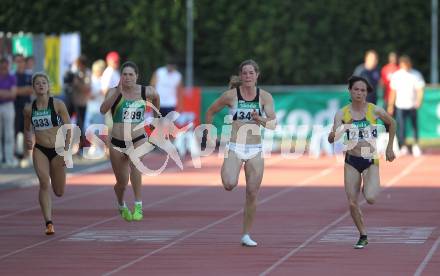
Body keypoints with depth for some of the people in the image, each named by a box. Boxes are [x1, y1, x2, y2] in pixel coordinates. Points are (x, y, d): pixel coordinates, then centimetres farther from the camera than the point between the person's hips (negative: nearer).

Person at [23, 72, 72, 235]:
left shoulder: (58, 105, -6)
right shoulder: (29, 109, 2)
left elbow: (68, 128, -4)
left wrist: (66, 150, -11)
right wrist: (27, 139, -2)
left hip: (57, 150, -1)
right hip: (39, 150, 1)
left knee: (59, 192, 7)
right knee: (44, 183, -22)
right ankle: (49, 223, -21)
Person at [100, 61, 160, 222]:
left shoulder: (146, 92, -2)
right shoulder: (114, 92, -9)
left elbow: (156, 98, 22)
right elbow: (103, 110, -27)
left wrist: (156, 117, 30)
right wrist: (117, 92, -35)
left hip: (139, 140, 0)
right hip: (117, 142, 0)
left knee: (134, 162, -33)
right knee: (122, 183, 9)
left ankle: (138, 206, -30)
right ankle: (122, 206, 44)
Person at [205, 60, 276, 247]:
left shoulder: (265, 96, -2)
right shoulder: (231, 95, -4)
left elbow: (273, 124, -11)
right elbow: (210, 112, 11)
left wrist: (259, 119, -30)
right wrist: (209, 135, 9)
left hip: (255, 150, 2)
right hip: (234, 147, -2)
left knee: (252, 195, 1)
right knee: (230, 185, -27)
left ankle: (246, 235, 14)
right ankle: (225, 173, 10)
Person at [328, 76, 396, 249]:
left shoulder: (375, 111, -7)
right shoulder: (342, 114, -6)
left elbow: (392, 124, 13)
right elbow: (332, 139, -14)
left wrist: (389, 148, 15)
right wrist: (335, 134, -37)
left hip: (371, 161, -2)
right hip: (352, 161, 2)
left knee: (370, 198, -20)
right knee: (352, 203, -1)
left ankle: (371, 187, 17)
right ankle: (363, 237, 18)